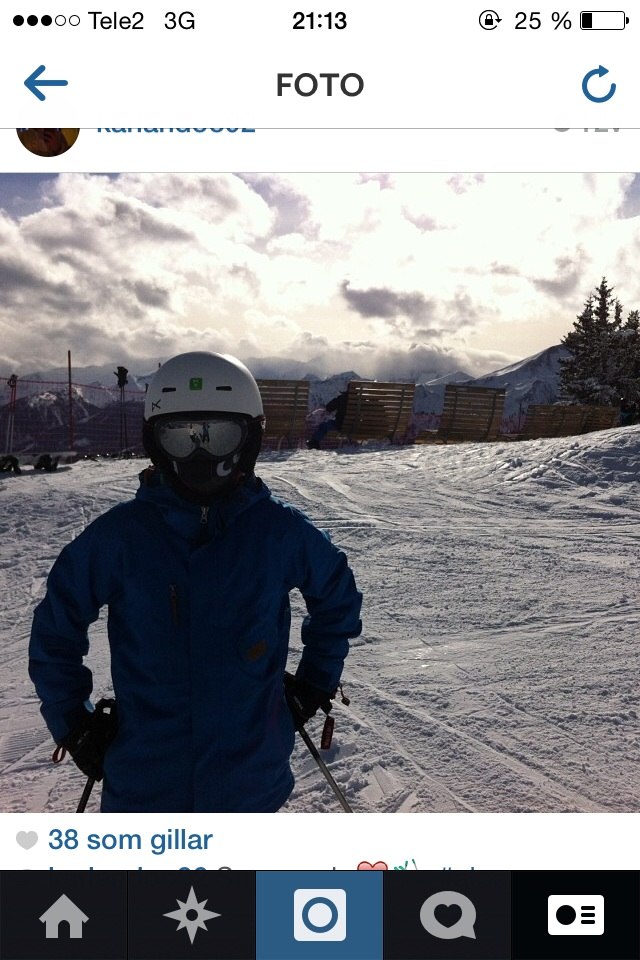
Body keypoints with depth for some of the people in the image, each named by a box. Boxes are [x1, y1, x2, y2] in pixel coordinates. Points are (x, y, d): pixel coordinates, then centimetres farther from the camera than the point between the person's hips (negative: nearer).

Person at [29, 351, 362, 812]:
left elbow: (338, 598, 7)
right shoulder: (119, 535, -12)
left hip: (249, 783, 0)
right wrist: (73, 723, 2)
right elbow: (55, 628, 2)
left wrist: (317, 682, 7)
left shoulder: (281, 531, -11)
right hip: (142, 785, 1)